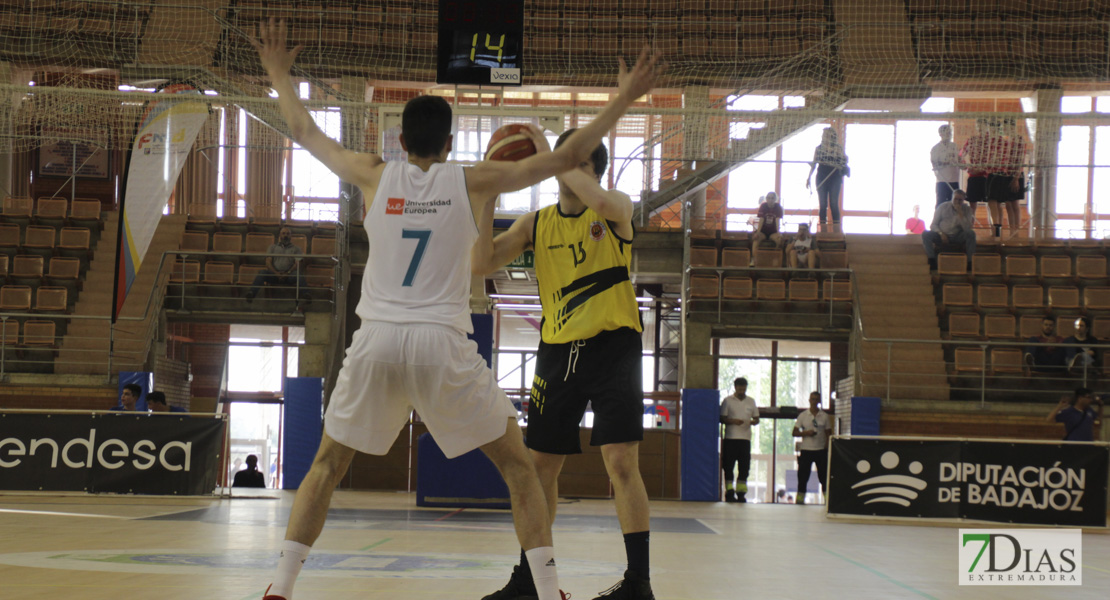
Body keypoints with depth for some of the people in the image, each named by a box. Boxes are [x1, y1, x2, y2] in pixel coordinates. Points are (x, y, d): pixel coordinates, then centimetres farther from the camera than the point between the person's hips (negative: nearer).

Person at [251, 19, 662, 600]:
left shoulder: (376, 176, 10)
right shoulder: (473, 180, 5)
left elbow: (304, 131, 24)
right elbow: (568, 157, 7)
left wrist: (279, 73, 39)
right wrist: (624, 97, 15)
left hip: (377, 340, 2)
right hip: (442, 344, -2)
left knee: (327, 464, 20)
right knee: (518, 465, 11)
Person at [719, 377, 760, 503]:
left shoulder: (751, 401, 11)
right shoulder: (727, 401, 2)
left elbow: (757, 419, 14)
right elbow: (722, 418, 1)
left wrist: (751, 422, -9)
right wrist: (733, 421, -16)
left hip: (745, 437, 3)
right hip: (730, 437, -3)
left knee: (744, 467, 1)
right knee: (728, 466, -3)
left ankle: (741, 493, 5)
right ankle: (729, 492, 1)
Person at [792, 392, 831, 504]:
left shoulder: (825, 416, 6)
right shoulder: (803, 416, 4)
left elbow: (828, 434, 8)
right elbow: (795, 433, 4)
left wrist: (827, 448, -3)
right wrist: (806, 433, -13)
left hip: (821, 450, 0)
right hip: (806, 450, 0)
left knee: (824, 475, 1)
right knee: (803, 475, 0)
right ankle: (800, 498, 7)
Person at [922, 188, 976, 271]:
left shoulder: (967, 209, -2)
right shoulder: (942, 207, -1)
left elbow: (967, 228, -15)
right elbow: (933, 225, 1)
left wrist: (960, 214, -23)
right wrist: (941, 234, -18)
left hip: (957, 237, 0)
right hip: (942, 236, 0)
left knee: (971, 233, -29)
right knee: (925, 234, -27)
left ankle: (969, 263, -27)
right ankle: (932, 263, -29)